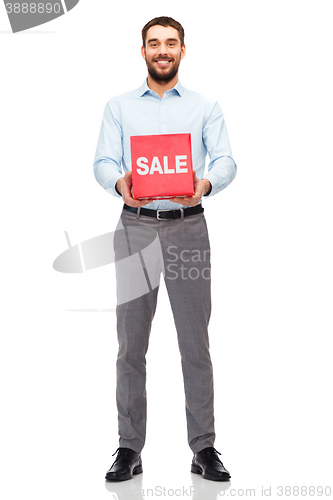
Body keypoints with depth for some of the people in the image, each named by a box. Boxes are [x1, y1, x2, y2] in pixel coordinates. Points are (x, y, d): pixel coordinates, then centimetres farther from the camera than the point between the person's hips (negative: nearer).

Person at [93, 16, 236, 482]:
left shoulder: (206, 107, 10)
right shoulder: (119, 107, 12)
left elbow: (226, 160, -3)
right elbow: (103, 161, 0)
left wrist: (206, 184, -26)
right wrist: (119, 183, -24)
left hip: (188, 226, 0)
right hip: (136, 226, 1)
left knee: (195, 342, 1)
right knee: (131, 343, 4)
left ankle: (204, 448, 12)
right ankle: (129, 448, 15)